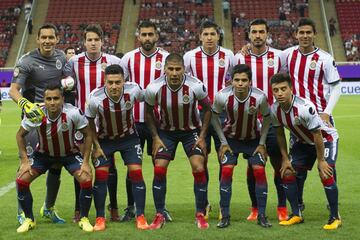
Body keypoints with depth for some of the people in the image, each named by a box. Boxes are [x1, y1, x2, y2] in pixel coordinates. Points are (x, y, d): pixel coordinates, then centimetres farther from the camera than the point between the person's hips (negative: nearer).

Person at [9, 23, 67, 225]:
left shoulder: (61, 57, 7)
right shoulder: (27, 61, -12)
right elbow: (13, 90, -20)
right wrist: (26, 105, -38)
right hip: (34, 115, -6)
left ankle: (49, 208, 27)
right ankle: (22, 210, 3)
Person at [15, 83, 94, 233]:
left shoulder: (74, 113, -29)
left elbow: (88, 134, -13)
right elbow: (20, 135, -7)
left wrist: (85, 162, -16)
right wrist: (25, 160, -12)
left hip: (69, 153, -1)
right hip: (43, 154, 1)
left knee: (86, 180, -22)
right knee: (21, 180, -15)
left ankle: (84, 219, 1)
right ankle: (29, 220, 6)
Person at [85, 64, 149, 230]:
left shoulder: (133, 90, -27)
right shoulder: (96, 98, -30)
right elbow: (90, 122, -10)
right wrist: (96, 146, -8)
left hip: (129, 137, 1)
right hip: (104, 139, -1)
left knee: (136, 173, -7)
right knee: (100, 176, -7)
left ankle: (140, 216, 4)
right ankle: (100, 218, 8)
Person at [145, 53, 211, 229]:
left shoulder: (195, 86, -26)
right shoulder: (154, 88, -23)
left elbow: (207, 109, -7)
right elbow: (149, 112, -3)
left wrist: (202, 136, -10)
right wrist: (155, 138, -6)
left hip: (192, 130, -1)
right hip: (166, 130, 1)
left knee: (199, 169, -12)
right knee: (159, 169, -9)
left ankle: (200, 215, 5)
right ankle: (159, 215, 6)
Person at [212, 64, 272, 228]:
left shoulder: (259, 97, -26)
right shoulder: (222, 96, -26)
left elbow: (266, 118, -7)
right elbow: (214, 116, -7)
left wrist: (262, 143, -8)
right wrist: (223, 142, -8)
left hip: (253, 139, 0)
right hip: (231, 138, 0)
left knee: (260, 171, -10)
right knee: (226, 171, -12)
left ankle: (261, 216, 2)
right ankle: (225, 216, -1)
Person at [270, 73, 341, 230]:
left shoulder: (305, 107, -37)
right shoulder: (274, 110, -17)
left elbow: (317, 135, -27)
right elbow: (280, 134, 0)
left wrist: (321, 160, -20)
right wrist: (285, 159, -1)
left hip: (325, 139, -6)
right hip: (302, 141, 6)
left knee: (326, 175, -21)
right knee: (287, 173, -2)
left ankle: (335, 217, -4)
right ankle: (296, 215, 13)